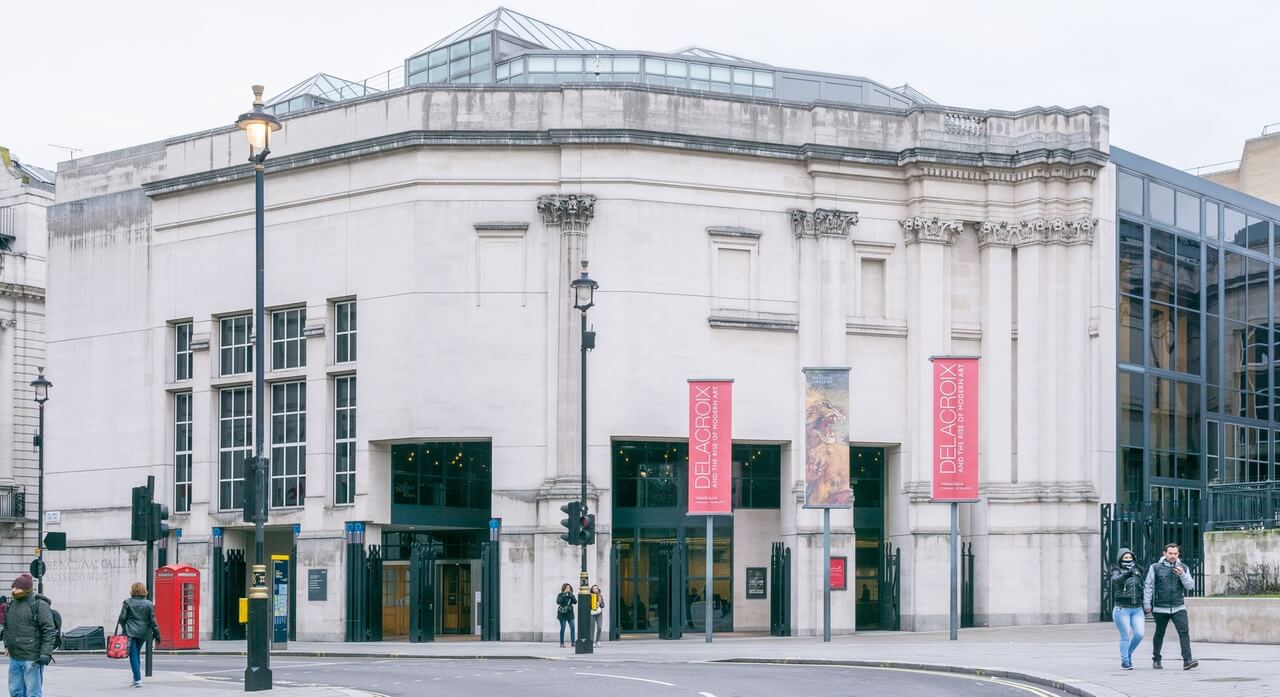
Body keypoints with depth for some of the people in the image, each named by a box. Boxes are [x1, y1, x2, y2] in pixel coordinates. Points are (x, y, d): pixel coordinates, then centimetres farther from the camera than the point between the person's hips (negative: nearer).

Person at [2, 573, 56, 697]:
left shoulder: (39, 605, -9)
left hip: (32, 659, -7)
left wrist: (46, 653, -20)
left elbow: (49, 631, -13)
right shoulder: (13, 604, 14)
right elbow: (7, 626, 25)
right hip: (15, 658, 7)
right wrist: (7, 644, 13)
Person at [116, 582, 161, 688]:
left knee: (133, 656, -1)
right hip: (143, 633, 3)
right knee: (136, 654, 20)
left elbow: (122, 618, -4)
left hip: (130, 632, -3)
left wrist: (123, 625, 18)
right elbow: (153, 621, 1)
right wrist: (157, 634, 8)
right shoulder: (149, 604, 0)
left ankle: (138, 680, -11)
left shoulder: (127, 603, -6)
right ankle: (136, 678, 23)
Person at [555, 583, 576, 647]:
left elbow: (575, 602, -1)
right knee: (562, 628, -3)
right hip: (562, 614, -4)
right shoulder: (560, 595, 1)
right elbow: (558, 602, -14)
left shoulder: (571, 595, 11)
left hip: (570, 613, 4)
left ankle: (573, 641, -2)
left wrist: (571, 596, -14)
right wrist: (564, 596, -18)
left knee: (573, 628, -6)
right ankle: (562, 643, 2)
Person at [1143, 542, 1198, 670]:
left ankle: (1187, 660, -19)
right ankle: (1156, 659, 26)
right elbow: (1148, 586, 2)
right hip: (1161, 608, -1)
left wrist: (1182, 575, -15)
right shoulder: (1156, 568, 1)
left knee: (1184, 632, -14)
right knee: (1159, 634, 10)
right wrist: (1147, 604, -2)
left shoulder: (1183, 568, 8)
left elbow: (1190, 586, 2)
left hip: (1178, 607, 1)